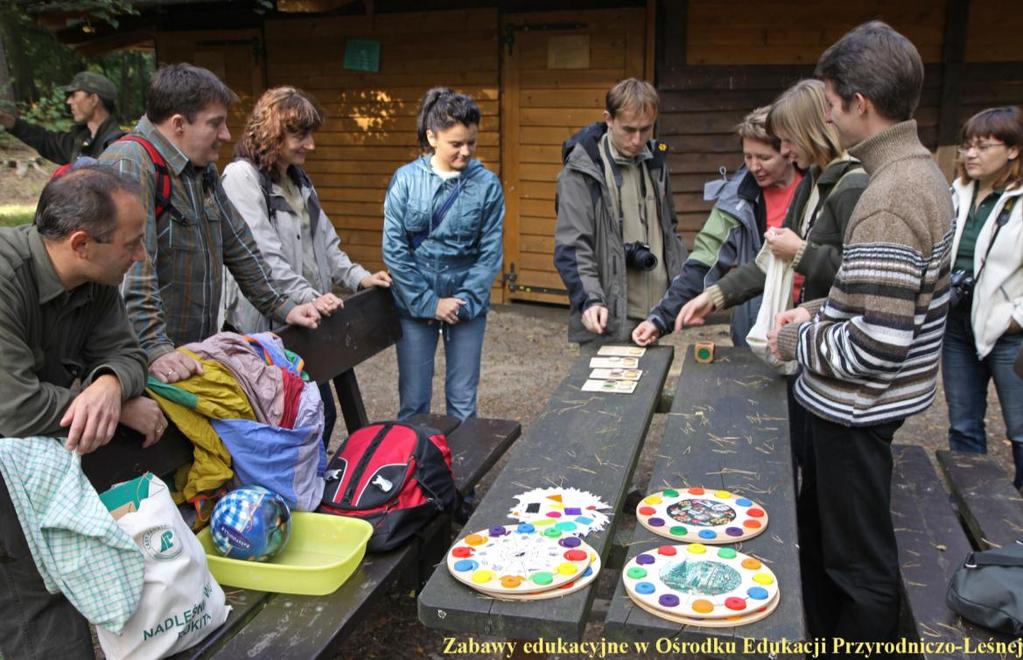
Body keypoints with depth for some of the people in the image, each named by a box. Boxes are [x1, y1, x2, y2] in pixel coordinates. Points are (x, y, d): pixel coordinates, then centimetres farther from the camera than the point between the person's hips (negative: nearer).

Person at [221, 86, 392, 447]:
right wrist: (308, 298, -24)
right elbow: (263, 254, -19)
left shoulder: (298, 179, 16)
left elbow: (324, 239, 18)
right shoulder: (242, 177, -11)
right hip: (265, 324, -8)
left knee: (321, 412, 12)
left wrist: (358, 277, 6)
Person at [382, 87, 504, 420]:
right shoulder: (406, 179, -5)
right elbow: (393, 248, -6)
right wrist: (429, 302, -10)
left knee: (463, 403, 9)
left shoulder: (487, 184, -4)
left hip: (467, 304, 0)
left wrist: (464, 303, -11)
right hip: (415, 303, 0)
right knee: (413, 402, 8)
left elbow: (490, 252, -3)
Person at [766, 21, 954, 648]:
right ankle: (823, 639, 44)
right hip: (854, 405, 10)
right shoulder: (920, 170, 6)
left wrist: (797, 341, -12)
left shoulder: (890, 199, -25)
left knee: (859, 561, 8)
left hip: (858, 408, -10)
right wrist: (818, 311, 7)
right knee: (819, 530, 25)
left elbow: (877, 347, -28)